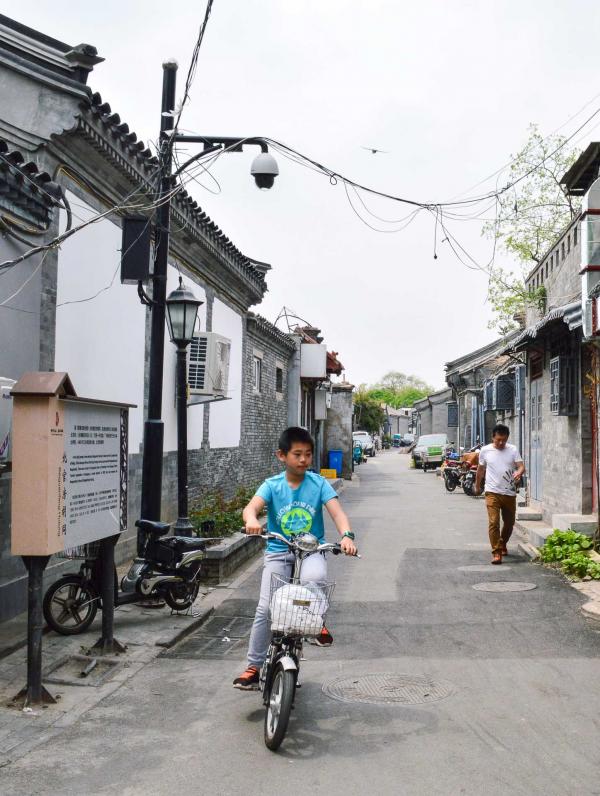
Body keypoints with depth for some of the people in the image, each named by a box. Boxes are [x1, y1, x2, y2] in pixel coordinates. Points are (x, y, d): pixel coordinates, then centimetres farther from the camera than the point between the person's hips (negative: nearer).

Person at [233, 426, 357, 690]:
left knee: (315, 577, -35)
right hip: (278, 552, 1)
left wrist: (346, 535, -35)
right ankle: (254, 666, 8)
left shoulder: (318, 483, -3)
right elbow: (251, 507, -21)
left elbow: (337, 512, -14)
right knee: (265, 609, -9)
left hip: (311, 551, 0)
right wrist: (252, 520, -46)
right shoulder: (272, 485, -4)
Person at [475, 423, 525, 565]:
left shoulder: (513, 450, 1)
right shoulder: (485, 450, 0)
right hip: (492, 493, -2)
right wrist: (477, 486, 22)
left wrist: (519, 473, -31)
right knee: (493, 522, -14)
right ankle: (496, 552, -11)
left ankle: (503, 544, 41)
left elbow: (521, 466, -8)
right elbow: (481, 470, 13)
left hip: (510, 493, 2)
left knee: (509, 523, 16)